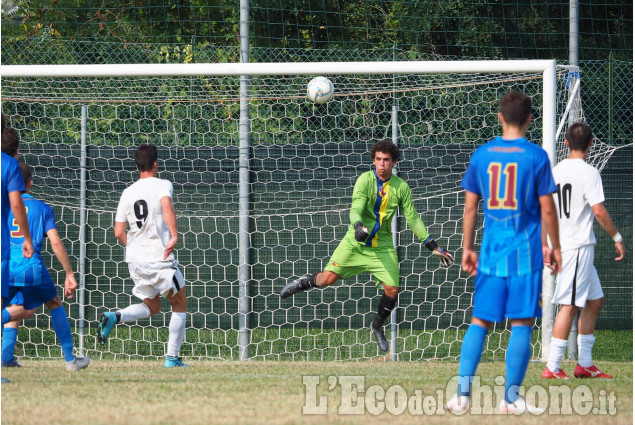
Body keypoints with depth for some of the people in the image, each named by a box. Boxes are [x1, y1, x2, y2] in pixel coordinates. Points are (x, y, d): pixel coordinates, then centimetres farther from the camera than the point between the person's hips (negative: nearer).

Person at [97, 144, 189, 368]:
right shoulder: (162, 185, -6)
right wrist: (174, 235, -35)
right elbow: (166, 205, -30)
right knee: (179, 305, 12)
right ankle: (172, 357, 6)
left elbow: (119, 233, 7)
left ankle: (114, 316, -7)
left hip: (135, 261, 5)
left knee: (152, 306, 20)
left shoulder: (128, 192, 9)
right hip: (160, 259, -5)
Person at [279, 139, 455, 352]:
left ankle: (377, 326, 20)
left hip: (382, 246, 2)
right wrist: (358, 225, -47)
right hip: (356, 241, -2)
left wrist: (434, 247, 1)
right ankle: (304, 283, 25)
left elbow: (413, 219, 4)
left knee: (392, 289, -7)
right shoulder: (365, 180, -12)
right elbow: (356, 208, -24)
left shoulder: (401, 187, -2)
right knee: (329, 278, -10)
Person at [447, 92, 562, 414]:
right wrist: (555, 248, 6)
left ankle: (462, 392, 1)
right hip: (525, 252, -3)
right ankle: (511, 397, 2)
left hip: (491, 251, 3)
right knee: (522, 324, 2)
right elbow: (547, 209, -5)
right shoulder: (536, 157, -5)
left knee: (479, 321, 9)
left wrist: (467, 249, 15)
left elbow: (470, 207, 7)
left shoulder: (481, 155, 4)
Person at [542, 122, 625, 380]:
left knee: (595, 300, 16)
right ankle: (553, 367, -10)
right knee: (569, 305, -8)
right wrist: (617, 238, -9)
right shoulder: (588, 172, -12)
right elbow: (598, 211, -18)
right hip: (579, 246, -9)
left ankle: (584, 364, 17)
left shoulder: (556, 172, 11)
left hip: (562, 244, 9)